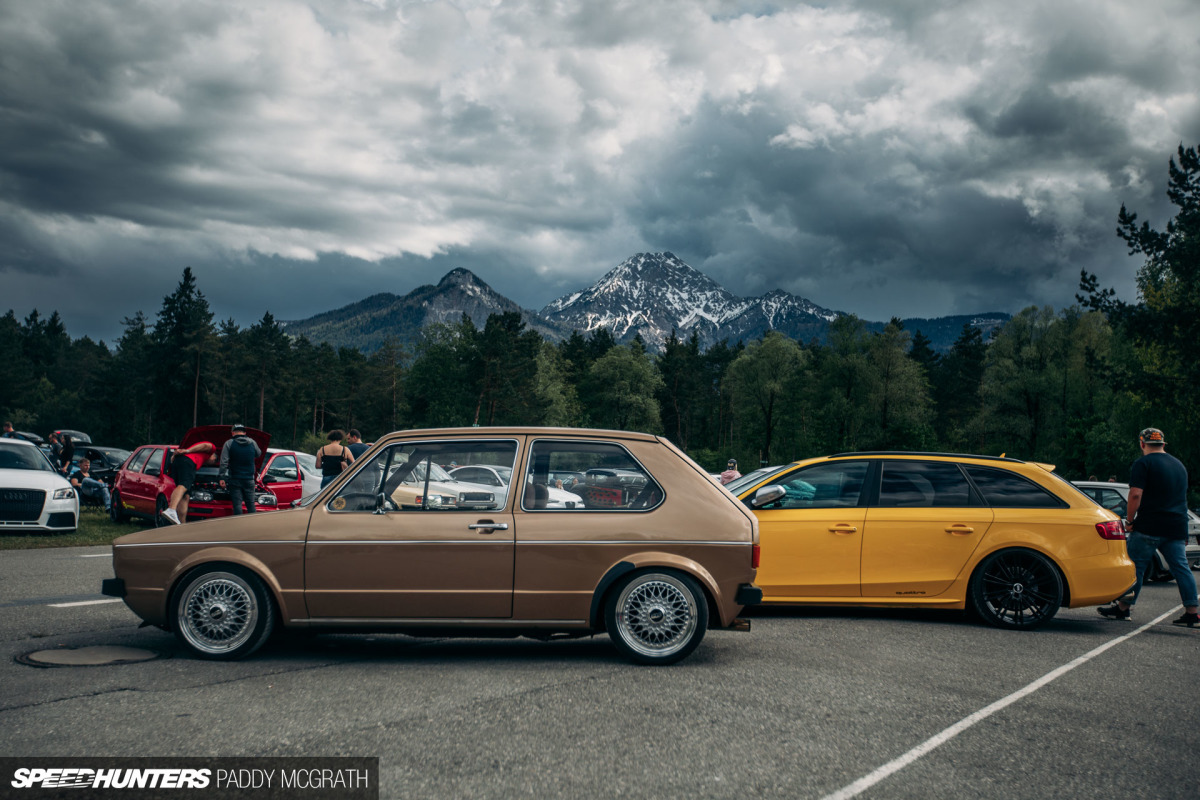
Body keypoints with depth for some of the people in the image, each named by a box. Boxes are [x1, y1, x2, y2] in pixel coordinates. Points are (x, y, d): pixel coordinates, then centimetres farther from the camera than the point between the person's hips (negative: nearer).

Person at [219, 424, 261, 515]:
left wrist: (222, 478, -11)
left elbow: (224, 462, -10)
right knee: (251, 504, 9)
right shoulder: (252, 443, 3)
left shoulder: (229, 443, -5)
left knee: (237, 504, -1)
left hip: (235, 480, -3)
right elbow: (259, 454, 21)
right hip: (249, 479, 3)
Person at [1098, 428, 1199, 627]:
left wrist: (1129, 519, -6)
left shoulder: (1143, 463, -6)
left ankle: (1123, 608, 6)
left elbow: (1136, 494, -17)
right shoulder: (1179, 465, 18)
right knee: (1181, 568, 6)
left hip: (1149, 527, -6)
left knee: (1135, 566, 1)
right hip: (1177, 527, 7)